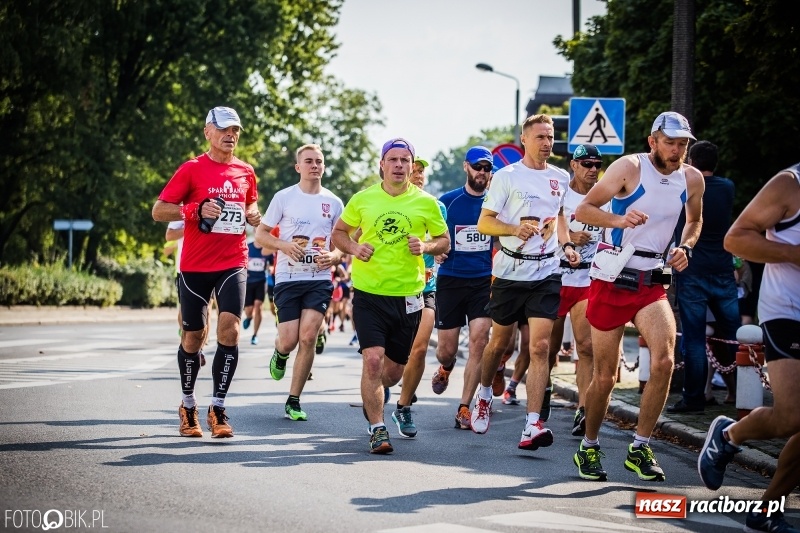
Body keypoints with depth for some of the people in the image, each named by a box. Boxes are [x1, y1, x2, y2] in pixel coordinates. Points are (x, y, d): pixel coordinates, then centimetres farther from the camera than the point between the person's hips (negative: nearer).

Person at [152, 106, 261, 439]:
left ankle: (218, 410, -9)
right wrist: (197, 210, -19)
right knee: (192, 336, 7)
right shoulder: (192, 169, -3)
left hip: (233, 264, 2)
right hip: (195, 265, -2)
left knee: (229, 330, -14)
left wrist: (253, 215, 5)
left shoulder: (246, 172, 9)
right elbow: (159, 211, -4)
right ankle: (188, 406, 26)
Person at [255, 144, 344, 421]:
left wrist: (333, 257, -9)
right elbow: (260, 234, 5)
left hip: (320, 279, 1)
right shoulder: (283, 197, 2)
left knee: (308, 337, -11)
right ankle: (280, 354, 34)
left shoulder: (334, 203, 7)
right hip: (288, 277, -1)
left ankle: (293, 402, -1)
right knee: (289, 340, -7)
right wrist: (285, 245, -14)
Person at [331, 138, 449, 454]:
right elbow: (339, 232, 13)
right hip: (368, 294, -1)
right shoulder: (362, 199, 1)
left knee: (394, 370, 11)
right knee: (373, 359, -17)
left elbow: (444, 241, 11)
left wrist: (426, 246, -10)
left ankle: (375, 393, 45)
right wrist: (353, 248, -8)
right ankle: (377, 429, -8)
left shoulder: (426, 203, 2)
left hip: (408, 296, 2)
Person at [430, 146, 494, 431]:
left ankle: (464, 409, -4)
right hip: (451, 279, 0)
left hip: (484, 280, 0)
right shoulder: (448, 201, 2)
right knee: (447, 350, 3)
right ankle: (445, 368, 42)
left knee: (479, 341, -12)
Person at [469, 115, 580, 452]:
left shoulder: (560, 178, 10)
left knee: (540, 346, -11)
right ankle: (484, 396, 41)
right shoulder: (507, 176, -3)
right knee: (499, 342, 12)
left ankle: (532, 426, -15)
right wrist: (515, 229, -21)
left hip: (546, 273, 2)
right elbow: (484, 222, -4)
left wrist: (566, 245, 8)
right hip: (510, 271, -2)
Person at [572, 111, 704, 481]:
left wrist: (685, 247, 2)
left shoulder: (692, 179, 4)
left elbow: (694, 220, 23)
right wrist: (618, 220, -28)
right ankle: (588, 448, 24)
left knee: (664, 360, -19)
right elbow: (583, 209, -10)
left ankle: (639, 449, -7)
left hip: (652, 283, 3)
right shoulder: (630, 167, -10)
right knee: (605, 376, 2)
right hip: (611, 280, -3)